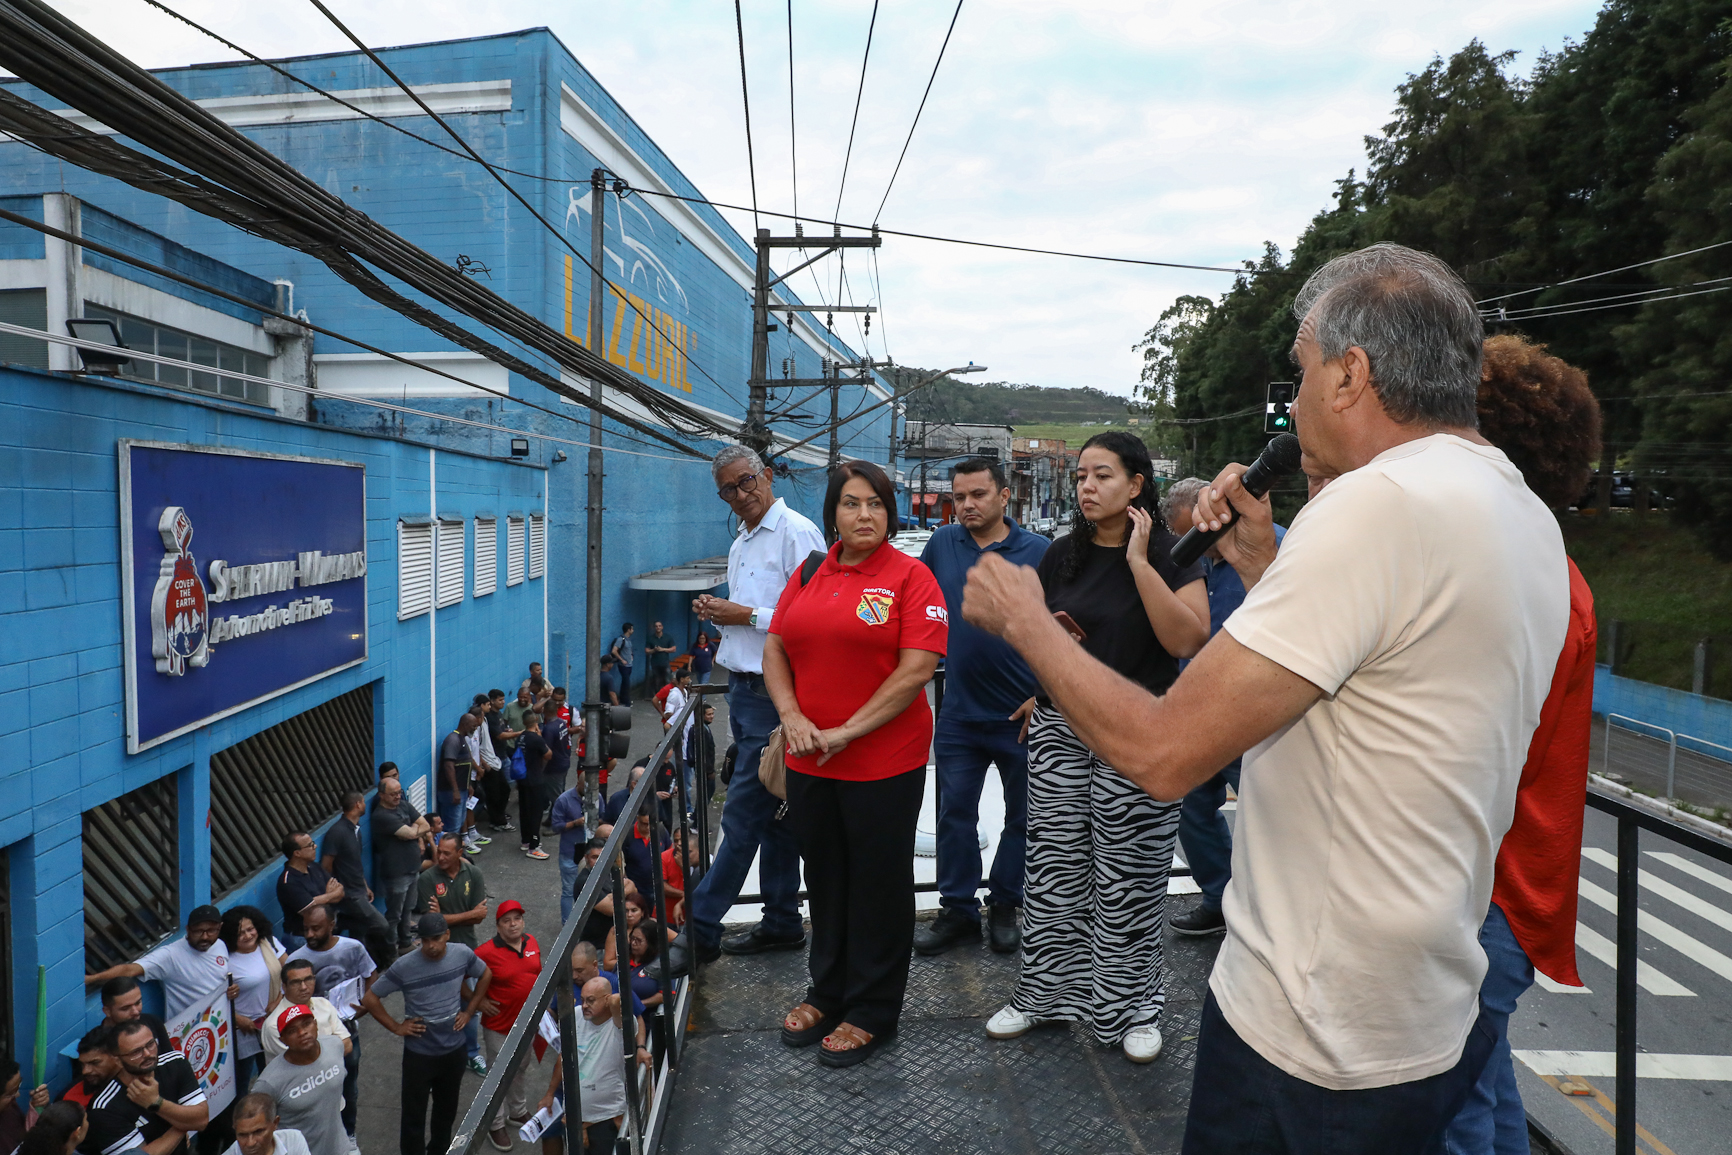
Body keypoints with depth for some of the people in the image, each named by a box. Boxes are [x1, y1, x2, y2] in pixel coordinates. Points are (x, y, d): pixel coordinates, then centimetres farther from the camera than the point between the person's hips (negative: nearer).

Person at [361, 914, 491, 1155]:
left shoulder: (462, 954, -13)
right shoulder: (404, 967, -22)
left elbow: (485, 975, 6)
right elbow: (370, 999, -11)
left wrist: (469, 1011, 1)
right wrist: (396, 1027, -12)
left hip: (454, 1049, 3)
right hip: (419, 1053, -3)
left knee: (447, 1109, 21)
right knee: (414, 1114, 9)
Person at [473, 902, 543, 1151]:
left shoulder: (532, 942, -4)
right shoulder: (487, 952, -22)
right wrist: (479, 1002, -16)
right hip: (499, 1025, -5)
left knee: (523, 1070, 23)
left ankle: (518, 1112, 44)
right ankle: (496, 1125, 28)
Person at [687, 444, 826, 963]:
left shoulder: (796, 532, -10)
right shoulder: (739, 545, 19)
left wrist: (748, 616, -16)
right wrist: (717, 612, 6)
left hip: (775, 692, -9)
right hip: (744, 689, 10)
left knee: (743, 815, -4)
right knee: (772, 813, 14)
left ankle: (699, 928, 3)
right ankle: (782, 923, 23)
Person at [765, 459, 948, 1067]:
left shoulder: (910, 577, -9)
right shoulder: (808, 576, 8)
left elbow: (916, 670, -16)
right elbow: (775, 651, 9)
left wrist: (847, 732, -17)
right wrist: (792, 716, -8)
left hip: (884, 762, -5)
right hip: (810, 761, 5)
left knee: (878, 885, 9)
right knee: (825, 878, 18)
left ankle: (872, 1012, 25)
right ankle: (827, 991, 37)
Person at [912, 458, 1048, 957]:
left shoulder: (1038, 552, -7)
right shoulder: (942, 543, 1)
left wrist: (1044, 696, -12)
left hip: (1022, 714, -2)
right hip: (960, 710, 2)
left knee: (1023, 816, 11)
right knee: (955, 812, 8)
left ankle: (1004, 906, 29)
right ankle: (958, 909, 21)